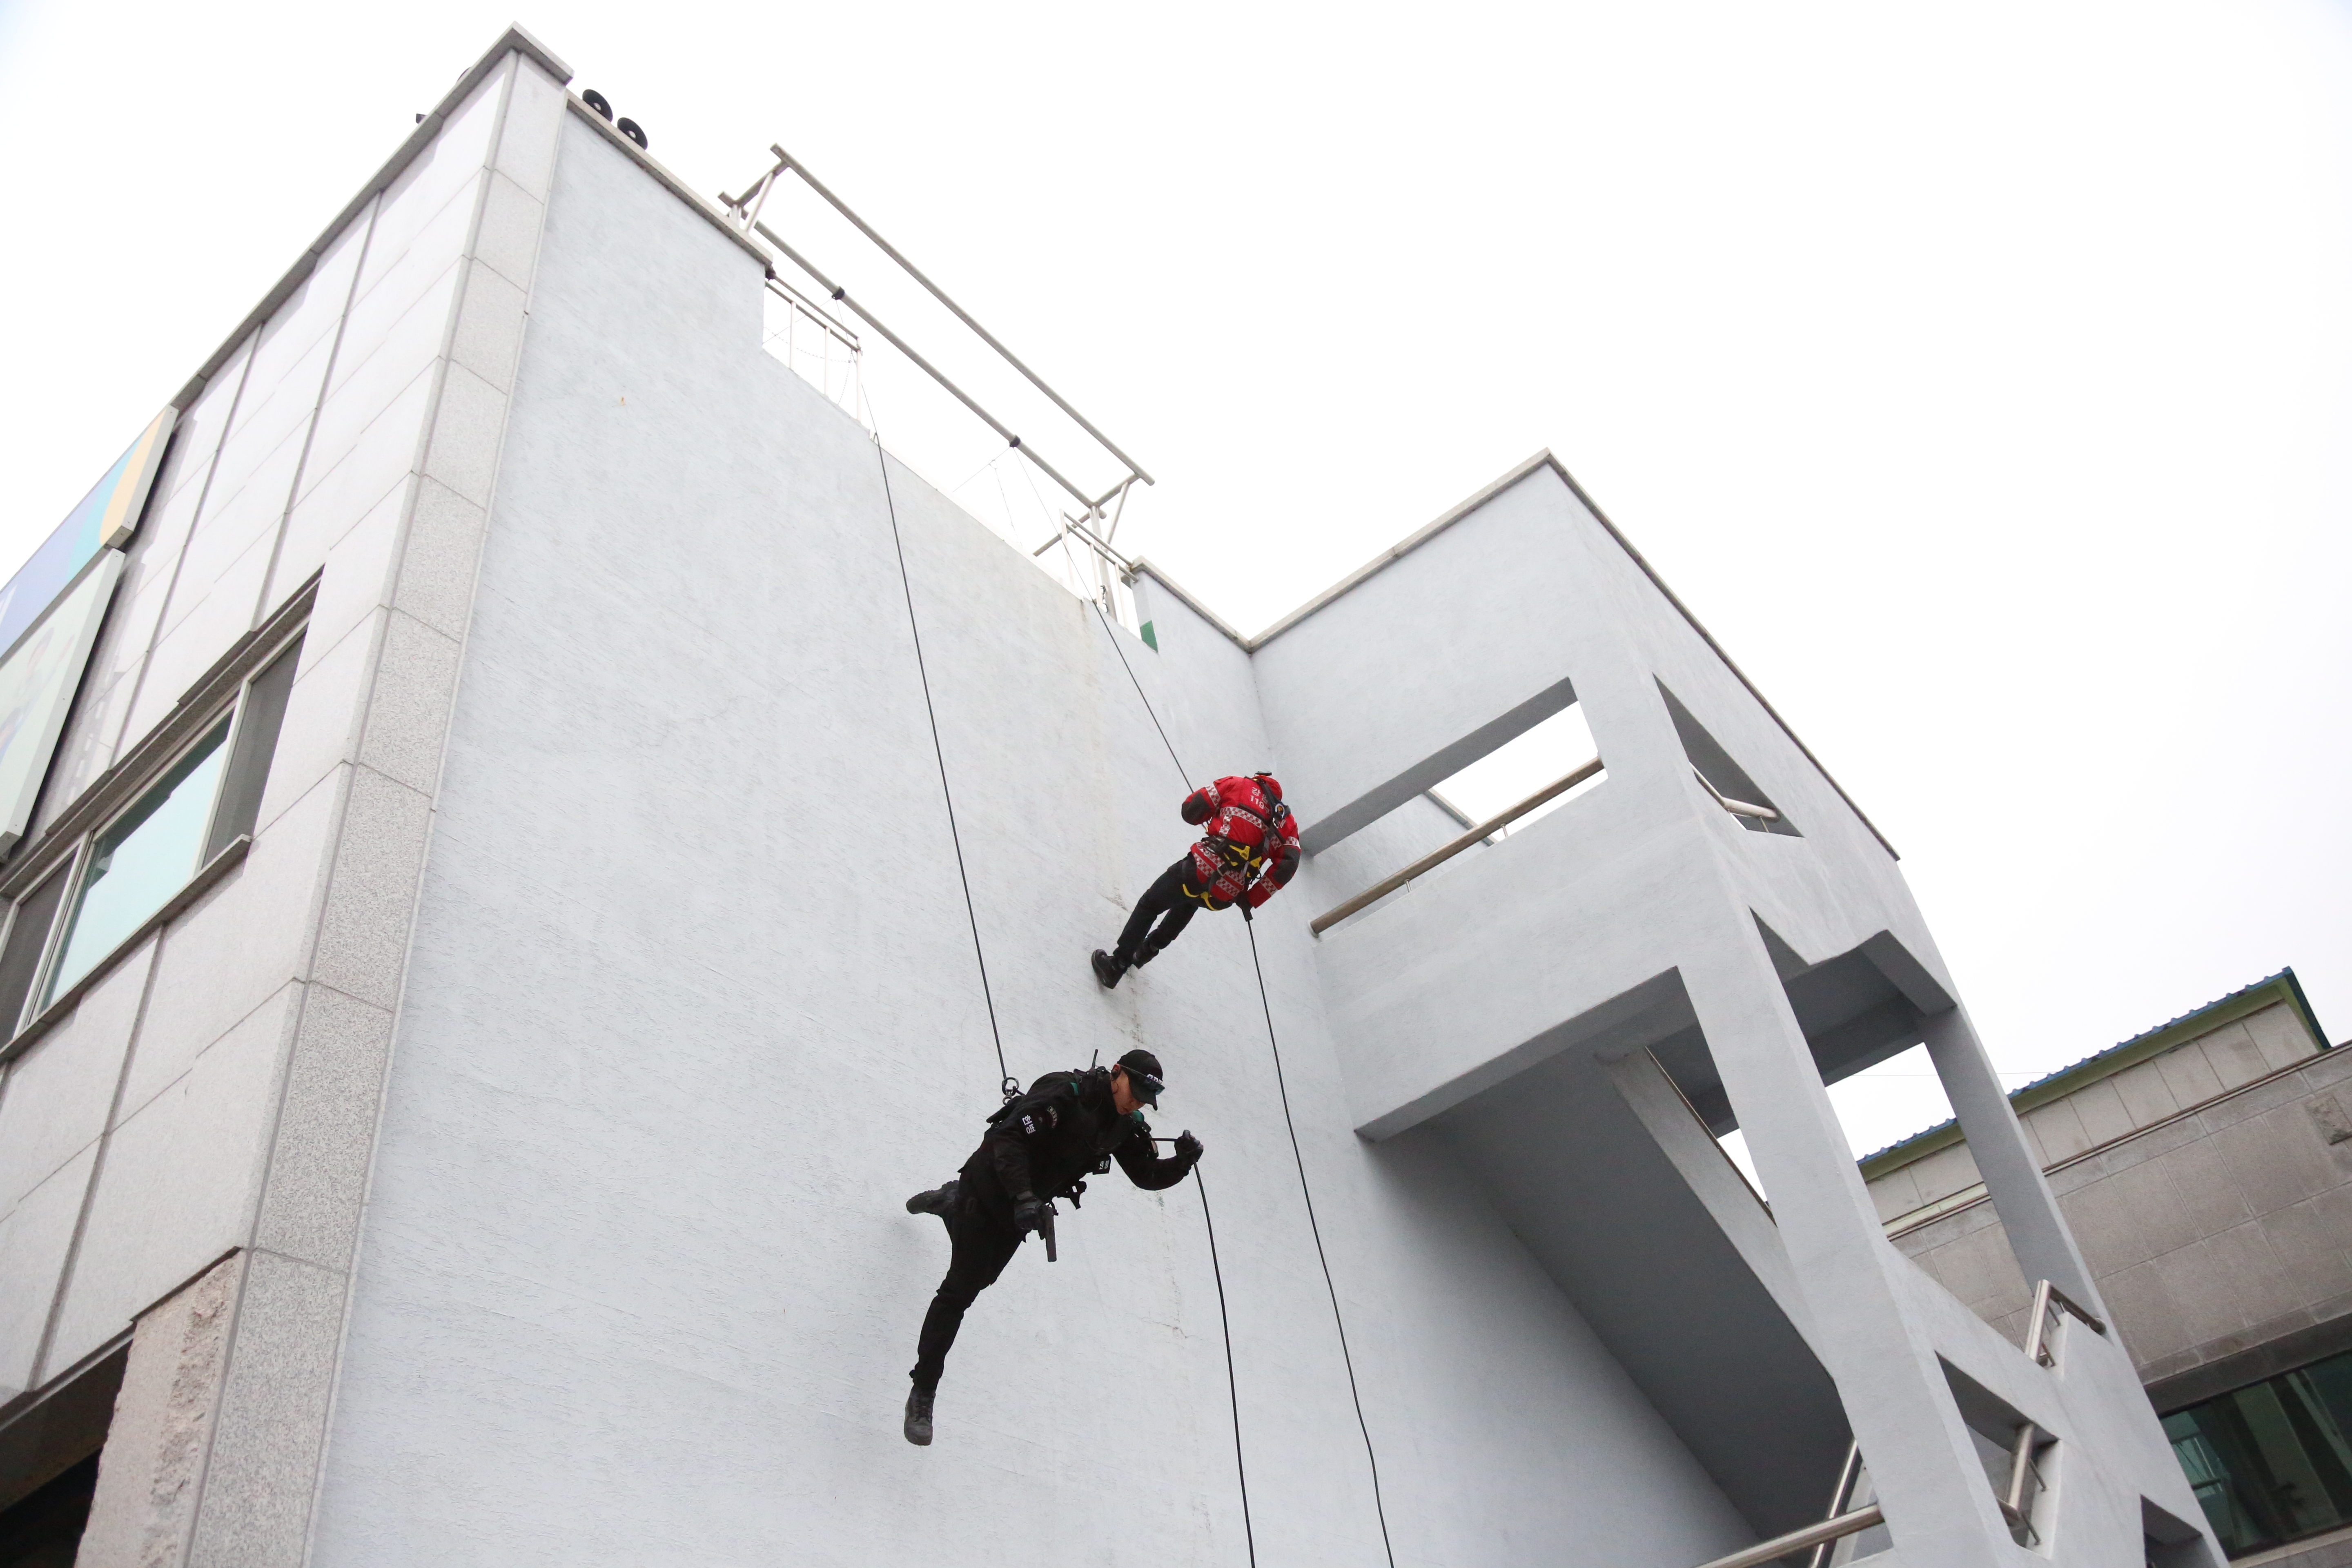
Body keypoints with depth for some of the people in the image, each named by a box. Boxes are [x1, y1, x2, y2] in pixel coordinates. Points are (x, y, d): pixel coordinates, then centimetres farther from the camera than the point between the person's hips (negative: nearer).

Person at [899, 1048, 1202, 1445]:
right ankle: (923, 1393, 0)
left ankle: (950, 1203, 55)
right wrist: (1024, 1196, -44)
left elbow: (1149, 1176, -4)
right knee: (961, 1289, -10)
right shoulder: (1064, 1094, -29)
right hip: (989, 1188, -7)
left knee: (983, 1276, 26)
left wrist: (1184, 1161, -24)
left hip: (1023, 1209, 7)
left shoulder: (1125, 1127, -6)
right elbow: (1010, 1137, -34)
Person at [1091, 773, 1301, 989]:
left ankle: (1116, 966, 16)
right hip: (1225, 898, 4)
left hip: (1202, 870, -4)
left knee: (1149, 905, 18)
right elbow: (1288, 865, 2)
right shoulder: (1287, 822, 16)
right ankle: (1148, 950, 41)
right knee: (1190, 900, 37)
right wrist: (1251, 900, 7)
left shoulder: (1239, 786, 10)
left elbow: (1191, 811, 4)